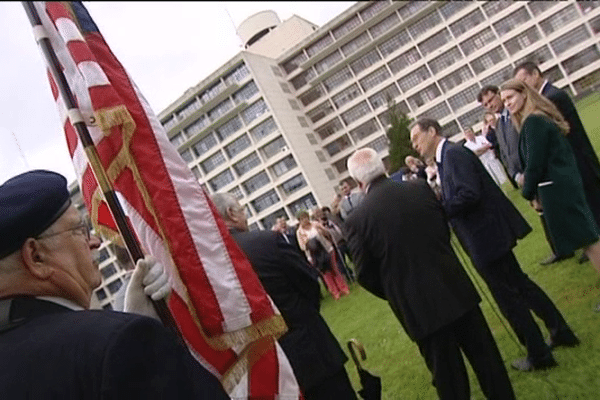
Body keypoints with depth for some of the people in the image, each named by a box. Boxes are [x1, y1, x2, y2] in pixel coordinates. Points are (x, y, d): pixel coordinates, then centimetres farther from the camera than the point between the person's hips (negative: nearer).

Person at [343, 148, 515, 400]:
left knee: (447, 373, 12)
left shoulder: (356, 221, -13)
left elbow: (365, 275, -6)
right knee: (484, 353, 20)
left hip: (417, 305, -3)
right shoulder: (421, 188, -3)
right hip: (455, 288, 3)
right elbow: (444, 230, 9)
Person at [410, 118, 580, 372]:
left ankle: (539, 355, 18)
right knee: (520, 285, 21)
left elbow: (468, 195, -28)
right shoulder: (446, 156, 12)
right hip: (492, 233, 10)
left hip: (486, 237, -10)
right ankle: (561, 332, 34)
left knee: (509, 297, 3)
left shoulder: (453, 153, -17)